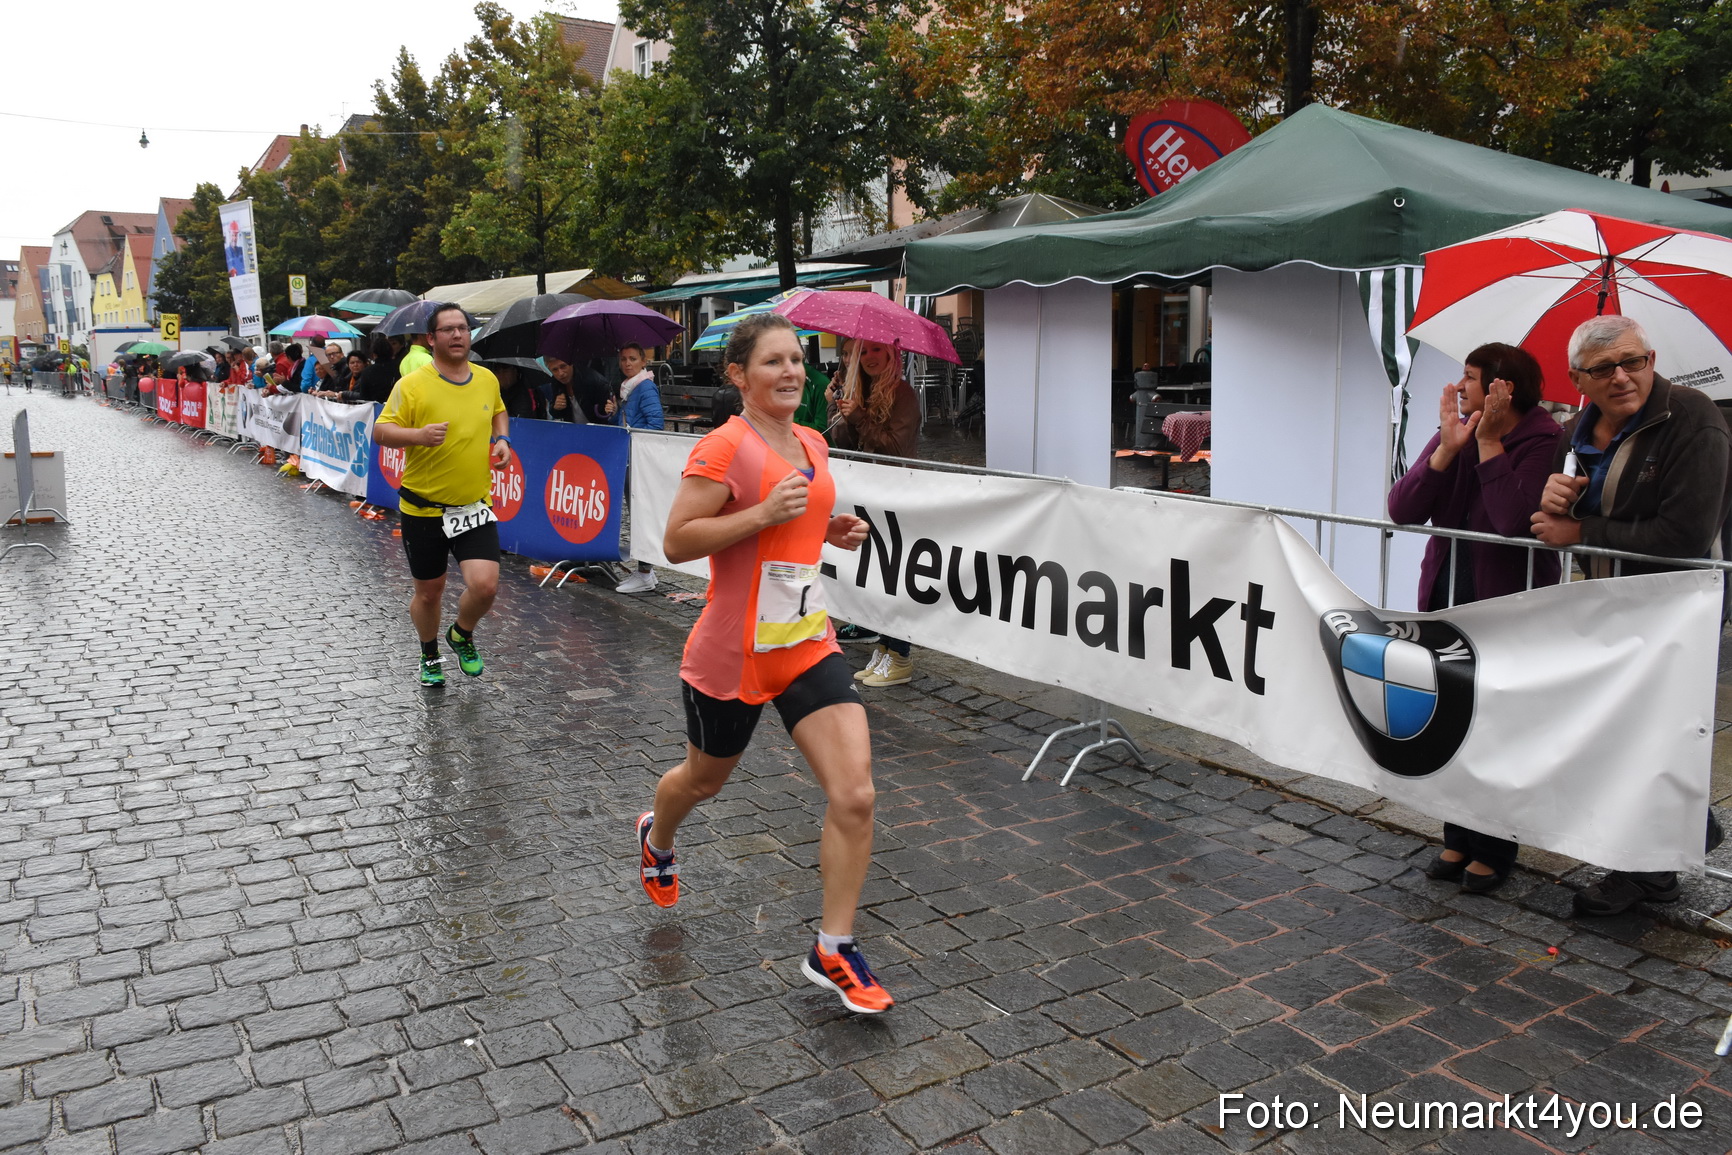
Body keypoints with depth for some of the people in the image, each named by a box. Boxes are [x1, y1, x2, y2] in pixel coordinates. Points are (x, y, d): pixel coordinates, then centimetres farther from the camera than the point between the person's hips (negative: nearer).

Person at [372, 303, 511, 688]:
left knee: (485, 585, -13)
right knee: (428, 592, 11)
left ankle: (462, 636, 20)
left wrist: (502, 439, 4)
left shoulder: (488, 379, 3)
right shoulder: (412, 385, -11)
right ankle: (430, 657, 39)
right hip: (424, 508, -2)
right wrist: (418, 435, -29)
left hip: (475, 507, 2)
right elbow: (381, 431, -11)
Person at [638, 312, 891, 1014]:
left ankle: (833, 951, 7)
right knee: (704, 780, 20)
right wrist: (764, 513, -25)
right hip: (732, 656, -5)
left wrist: (831, 530, 4)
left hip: (809, 646, 5)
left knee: (854, 794, -8)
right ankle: (655, 838, 57)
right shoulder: (724, 448, -15)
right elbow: (676, 542, -18)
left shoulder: (812, 445, 8)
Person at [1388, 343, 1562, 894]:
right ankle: (1457, 839, 27)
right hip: (1447, 602, 6)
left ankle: (1493, 850, 21)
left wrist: (1489, 442, -20)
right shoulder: (1454, 435, 6)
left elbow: (1515, 520, -27)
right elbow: (1402, 510, -7)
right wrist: (1448, 447, -15)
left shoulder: (1543, 442, -11)